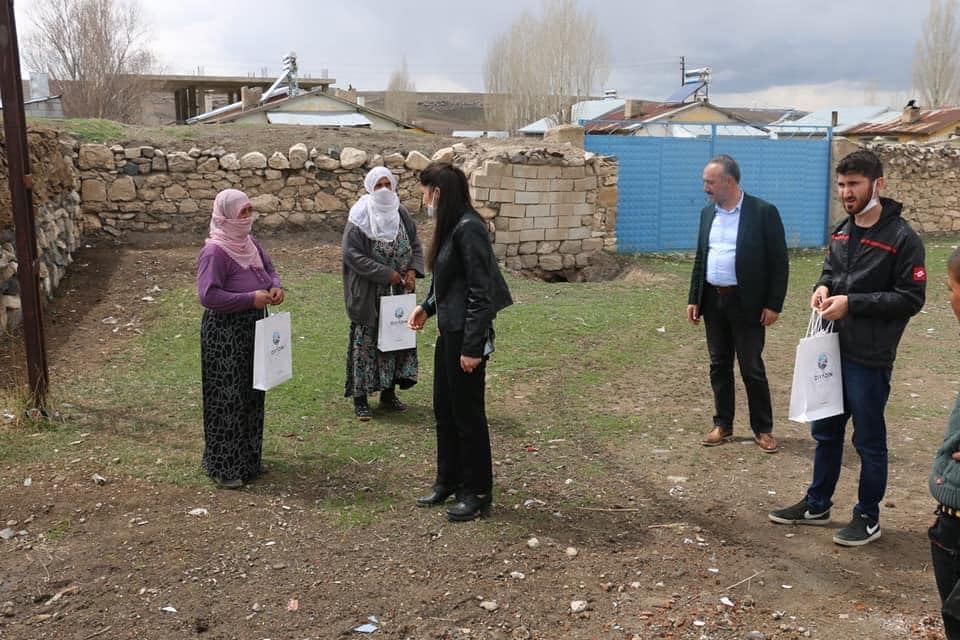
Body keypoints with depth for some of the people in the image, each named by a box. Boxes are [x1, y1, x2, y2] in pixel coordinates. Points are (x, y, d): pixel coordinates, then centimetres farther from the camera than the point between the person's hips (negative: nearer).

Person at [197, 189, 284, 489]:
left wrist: (275, 287, -2)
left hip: (253, 328, 9)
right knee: (228, 399, 0)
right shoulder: (215, 251, -20)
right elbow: (208, 295, -25)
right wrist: (251, 298, -24)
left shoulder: (249, 242, 6)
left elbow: (269, 268, 20)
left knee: (252, 395, 17)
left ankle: (248, 458, 31)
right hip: (225, 333, -9)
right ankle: (224, 466, 13)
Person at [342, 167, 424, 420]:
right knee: (366, 342, 0)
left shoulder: (400, 213, 5)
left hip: (398, 293, 5)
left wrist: (413, 270, -8)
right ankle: (360, 397, 10)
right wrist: (387, 274, -19)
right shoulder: (359, 218, -11)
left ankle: (388, 393, 24)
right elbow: (352, 254, -16)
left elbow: (415, 245, 11)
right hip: (368, 295, -5)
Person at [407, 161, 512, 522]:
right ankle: (448, 481, 33)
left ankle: (478, 493, 17)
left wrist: (472, 347, -21)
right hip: (448, 331, 10)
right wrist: (426, 307, 7)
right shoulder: (450, 226, 10)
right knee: (444, 409, 18)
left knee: (468, 413, 2)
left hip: (466, 336, -10)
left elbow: (480, 292, -21)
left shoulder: (469, 228, -19)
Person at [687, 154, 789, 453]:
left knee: (752, 368, 1)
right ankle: (723, 425, 23)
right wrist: (694, 299, 9)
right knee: (719, 365, 12)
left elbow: (779, 261, -9)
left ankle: (763, 429, 15)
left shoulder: (763, 212, -10)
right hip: (713, 301, 5)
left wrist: (774, 304, -12)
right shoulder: (707, 213, 8)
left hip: (746, 303, -5)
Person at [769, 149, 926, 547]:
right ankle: (817, 504, 33)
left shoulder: (902, 238, -14)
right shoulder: (841, 232, 8)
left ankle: (868, 517, 23)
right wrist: (823, 288, -3)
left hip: (869, 358, -7)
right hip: (831, 349, 7)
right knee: (825, 431, 18)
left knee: (868, 440, 7)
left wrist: (852, 303, -22)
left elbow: (911, 298, -15)